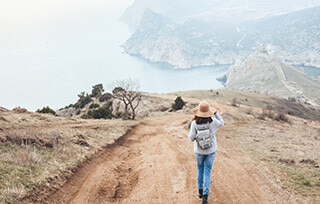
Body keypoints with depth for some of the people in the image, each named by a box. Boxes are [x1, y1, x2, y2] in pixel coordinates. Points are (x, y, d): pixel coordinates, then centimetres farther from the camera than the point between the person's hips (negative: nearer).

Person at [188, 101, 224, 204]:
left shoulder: (194, 123, -19)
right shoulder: (212, 121, -15)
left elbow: (192, 138, -16)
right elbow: (221, 123, 7)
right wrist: (215, 112, 7)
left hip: (199, 151, 0)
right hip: (211, 150, 0)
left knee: (200, 170, 22)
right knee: (207, 172, 7)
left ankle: (200, 191, 34)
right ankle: (205, 195, 0)